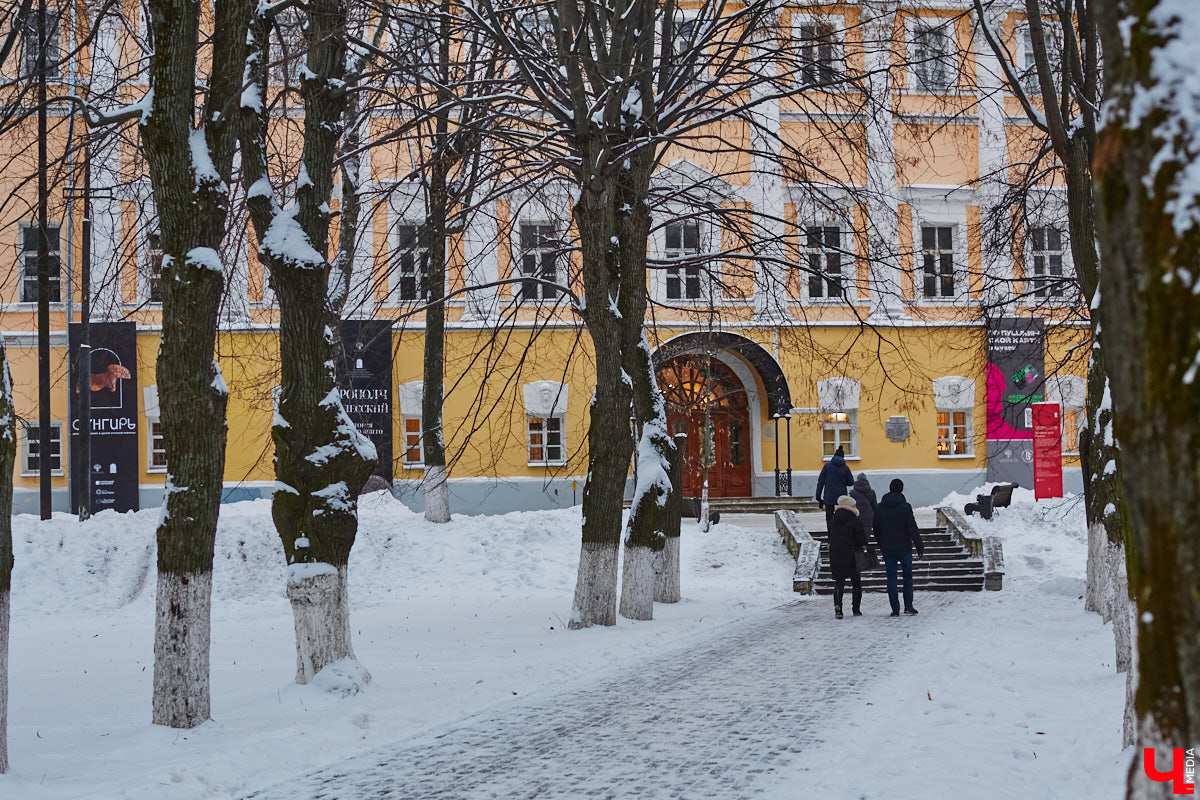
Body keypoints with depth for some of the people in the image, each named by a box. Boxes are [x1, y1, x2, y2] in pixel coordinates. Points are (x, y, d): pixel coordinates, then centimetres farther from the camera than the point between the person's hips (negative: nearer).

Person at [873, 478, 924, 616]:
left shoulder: (879, 508, 4)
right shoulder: (905, 506, -10)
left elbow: (876, 529, 11)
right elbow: (913, 528, -12)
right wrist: (920, 546, -7)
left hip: (887, 549, 3)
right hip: (904, 547, -2)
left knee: (891, 578, 4)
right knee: (908, 575, 12)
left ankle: (895, 609, 1)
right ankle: (908, 606, 7)